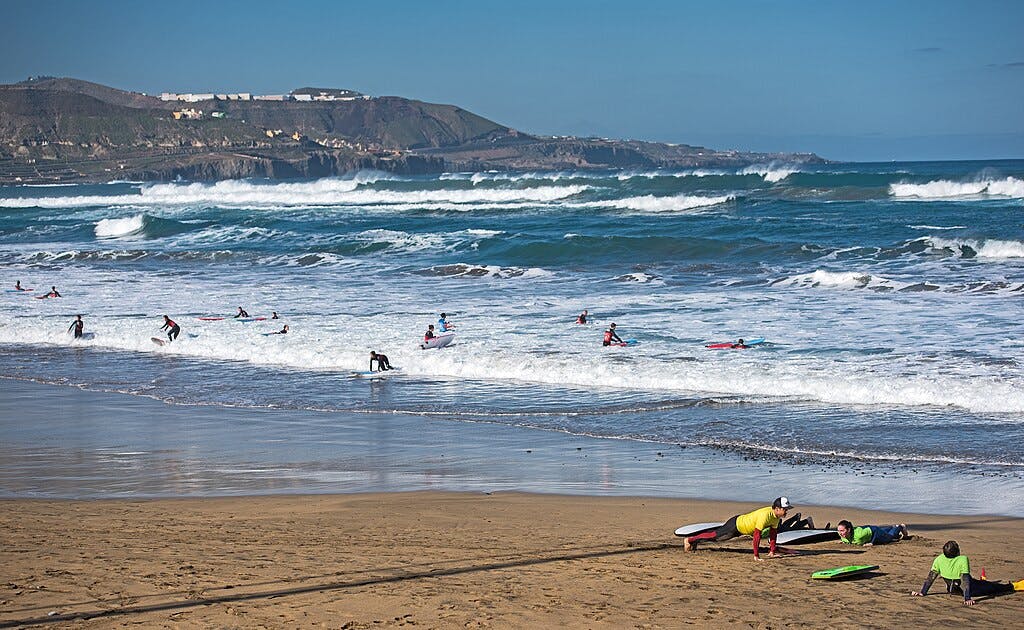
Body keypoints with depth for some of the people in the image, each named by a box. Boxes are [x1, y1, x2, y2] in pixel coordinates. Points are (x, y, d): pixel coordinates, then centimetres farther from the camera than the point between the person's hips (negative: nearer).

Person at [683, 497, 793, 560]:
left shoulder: (776, 516, -9)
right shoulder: (765, 515, -37)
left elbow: (773, 534, 2)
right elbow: (757, 535, -37)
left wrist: (772, 552, 0)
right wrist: (756, 556, -34)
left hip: (742, 524, 8)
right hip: (735, 525, -8)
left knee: (718, 536, 24)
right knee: (715, 535, 8)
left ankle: (694, 541, 42)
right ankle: (689, 540, 26)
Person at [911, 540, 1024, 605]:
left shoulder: (939, 560, -19)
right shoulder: (963, 560, -32)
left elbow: (930, 577, -14)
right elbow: (965, 580, -34)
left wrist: (922, 592, -7)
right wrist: (967, 598, -35)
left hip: (952, 589, 5)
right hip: (972, 590, -5)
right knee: (993, 587, 16)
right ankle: (1014, 586, 32)